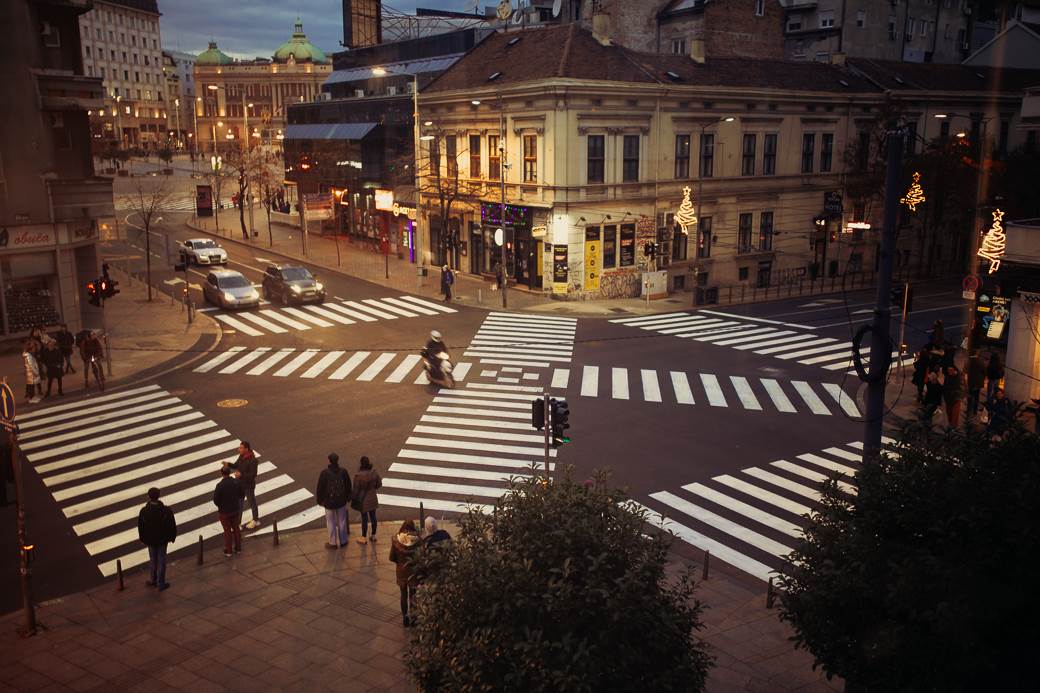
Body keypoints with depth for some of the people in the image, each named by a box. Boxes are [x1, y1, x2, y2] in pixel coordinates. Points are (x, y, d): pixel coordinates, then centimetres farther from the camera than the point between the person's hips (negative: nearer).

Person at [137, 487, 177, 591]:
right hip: (163, 540, -1)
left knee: (153, 560, 20)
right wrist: (172, 537, 6)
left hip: (150, 540, 1)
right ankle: (161, 584, 19)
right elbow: (172, 526, -11)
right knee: (161, 561, 12)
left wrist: (143, 539, 11)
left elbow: (140, 528, -5)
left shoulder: (144, 511, -18)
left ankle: (154, 580, 35)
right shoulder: (166, 511, -21)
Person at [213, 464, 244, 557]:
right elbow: (242, 495, -3)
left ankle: (228, 551, 26)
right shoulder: (236, 482, -14)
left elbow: (216, 500, -18)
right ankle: (238, 548, 32)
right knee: (236, 528, 20)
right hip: (236, 509, 3)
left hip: (224, 512, -3)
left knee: (227, 530, 13)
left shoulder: (220, 485, -26)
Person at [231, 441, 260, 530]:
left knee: (251, 502, 10)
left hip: (249, 485, -7)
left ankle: (256, 521, 29)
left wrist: (241, 475, -35)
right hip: (240, 483, 7)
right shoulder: (241, 456, -4)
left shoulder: (252, 460, -28)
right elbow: (236, 465, 6)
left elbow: (253, 475, -26)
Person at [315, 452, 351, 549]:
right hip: (341, 501, 3)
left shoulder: (324, 473, -19)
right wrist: (347, 497, 18)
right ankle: (343, 541, 27)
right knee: (342, 521, 16)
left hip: (329, 502, -3)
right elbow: (348, 486, 2)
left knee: (331, 523, 11)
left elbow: (320, 488, -12)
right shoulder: (343, 471, -10)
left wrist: (320, 500, 4)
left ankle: (333, 543, 22)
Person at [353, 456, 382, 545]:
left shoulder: (358, 476, -23)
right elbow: (379, 484, 2)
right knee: (373, 516, 16)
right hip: (372, 498, 4)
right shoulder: (374, 473, -10)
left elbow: (356, 490, -15)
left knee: (364, 518, 6)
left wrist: (353, 500, 1)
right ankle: (373, 535, 30)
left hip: (362, 499, -4)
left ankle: (364, 538, 19)